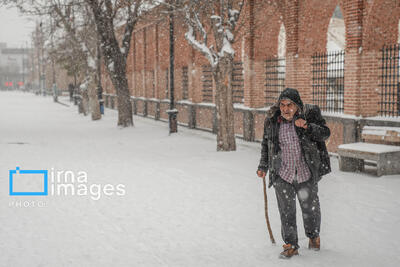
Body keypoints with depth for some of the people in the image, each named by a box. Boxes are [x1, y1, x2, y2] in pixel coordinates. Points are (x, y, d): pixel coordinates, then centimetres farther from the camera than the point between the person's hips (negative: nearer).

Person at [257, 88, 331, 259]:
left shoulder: (310, 114, -8)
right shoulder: (272, 120, -2)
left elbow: (325, 134, -10)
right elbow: (266, 143, 12)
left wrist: (307, 126, -26)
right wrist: (263, 166, 11)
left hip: (306, 174, -1)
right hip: (282, 175, 1)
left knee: (310, 208, 15)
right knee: (286, 211, 1)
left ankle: (313, 236, 41)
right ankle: (291, 245, 15)